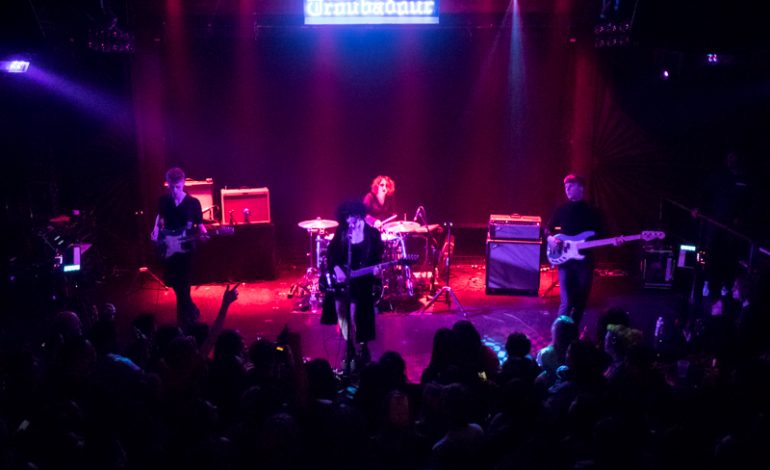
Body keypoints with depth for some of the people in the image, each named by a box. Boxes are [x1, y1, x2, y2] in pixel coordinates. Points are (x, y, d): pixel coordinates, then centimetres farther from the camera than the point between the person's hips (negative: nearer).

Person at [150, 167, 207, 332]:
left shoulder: (193, 202, -9)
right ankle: (191, 310, 35)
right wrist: (156, 232, -2)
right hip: (168, 248, 4)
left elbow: (200, 225, -4)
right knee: (170, 281, 13)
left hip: (186, 249, -4)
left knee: (183, 286, -3)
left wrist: (203, 234, -25)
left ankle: (185, 323, 12)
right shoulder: (163, 200, 0)